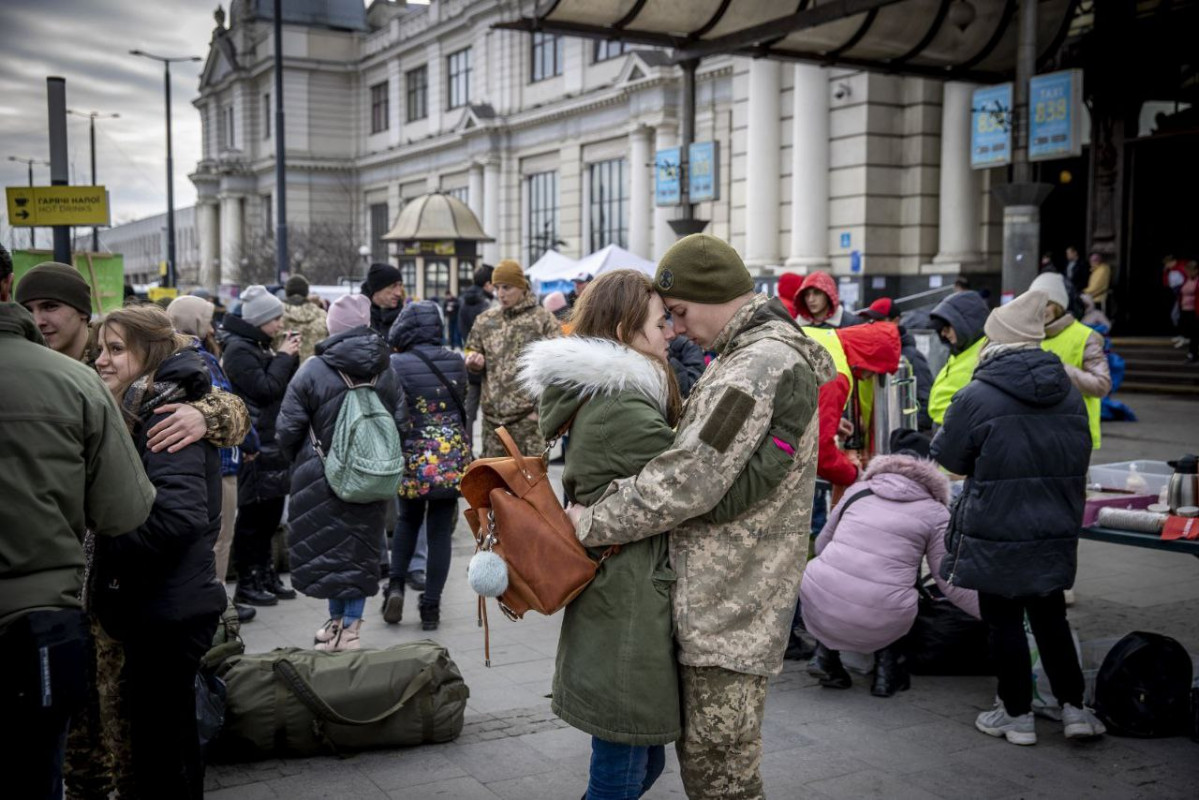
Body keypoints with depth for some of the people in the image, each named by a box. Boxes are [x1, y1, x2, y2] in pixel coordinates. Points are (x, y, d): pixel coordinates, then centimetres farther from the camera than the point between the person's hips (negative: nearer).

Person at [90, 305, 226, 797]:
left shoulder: (167, 416, -17)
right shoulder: (139, 410, 13)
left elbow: (178, 516, -27)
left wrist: (99, 536, -17)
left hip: (169, 610, -9)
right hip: (154, 604, 9)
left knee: (159, 742, 1)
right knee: (168, 730, 22)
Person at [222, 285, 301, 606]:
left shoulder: (260, 346, 16)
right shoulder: (238, 349, -11)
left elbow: (284, 385, 18)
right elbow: (266, 388, -19)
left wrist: (290, 356, 4)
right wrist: (284, 357, -8)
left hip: (273, 443, 9)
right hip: (255, 446, -9)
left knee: (270, 513, 14)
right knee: (253, 514, -3)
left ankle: (265, 574, 24)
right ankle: (246, 583, 5)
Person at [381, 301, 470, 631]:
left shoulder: (396, 365, -10)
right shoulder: (455, 361, 1)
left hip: (413, 458, -2)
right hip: (451, 457, 2)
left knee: (407, 521, 22)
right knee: (440, 532, 8)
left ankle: (396, 585, 9)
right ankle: (431, 607, 10)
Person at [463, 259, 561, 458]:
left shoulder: (543, 319, -2)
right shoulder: (485, 320, 12)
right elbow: (471, 353, 22)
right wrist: (474, 360, -3)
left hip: (529, 414, -5)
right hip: (493, 414, 5)